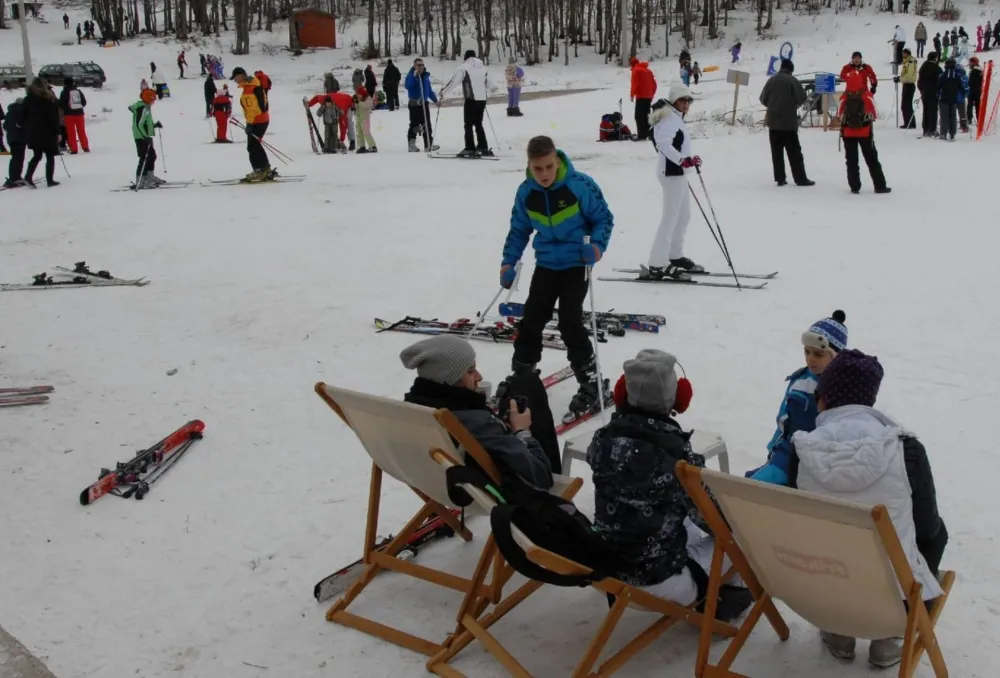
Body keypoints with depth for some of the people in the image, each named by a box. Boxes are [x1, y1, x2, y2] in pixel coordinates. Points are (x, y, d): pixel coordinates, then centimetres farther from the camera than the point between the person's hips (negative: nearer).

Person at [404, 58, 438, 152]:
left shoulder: (425, 75, 12)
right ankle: (411, 144, 5)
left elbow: (429, 89, 21)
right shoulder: (411, 75, -6)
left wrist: (435, 100, 18)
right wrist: (414, 76, -31)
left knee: (427, 125, 5)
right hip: (414, 104, -6)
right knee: (414, 124, -4)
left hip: (424, 103, 6)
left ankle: (428, 144, 9)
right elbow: (407, 86, -25)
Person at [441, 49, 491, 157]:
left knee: (469, 125, 0)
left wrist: (442, 92, 2)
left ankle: (470, 149, -5)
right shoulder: (483, 68, 12)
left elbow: (453, 81, -7)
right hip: (482, 100, 5)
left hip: (471, 100, -5)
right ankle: (483, 148, 16)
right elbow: (488, 85, 22)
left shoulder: (464, 67, -5)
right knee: (478, 124, 16)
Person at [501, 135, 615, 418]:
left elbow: (603, 218, -8)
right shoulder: (526, 192, -6)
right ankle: (520, 377, 26)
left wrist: (597, 245, -24)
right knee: (531, 319, 8)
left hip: (576, 264, -5)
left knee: (570, 323, -12)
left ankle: (591, 386, 0)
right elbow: (519, 230, 7)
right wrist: (509, 262, -1)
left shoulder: (580, 185, -19)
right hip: (546, 264, 5)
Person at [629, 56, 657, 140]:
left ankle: (641, 135, -15)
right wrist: (652, 94, 24)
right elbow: (654, 84, 18)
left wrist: (632, 95, -11)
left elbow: (635, 83, -14)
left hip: (641, 96, -8)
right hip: (649, 96, 8)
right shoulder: (648, 70, 18)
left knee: (639, 116, -7)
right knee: (646, 115, 15)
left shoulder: (636, 70, -5)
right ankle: (649, 133, 15)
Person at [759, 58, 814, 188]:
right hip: (789, 122, -4)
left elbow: (763, 99, 8)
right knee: (794, 151, 1)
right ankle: (801, 179, 2)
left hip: (773, 121, 4)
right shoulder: (792, 80, -7)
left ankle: (780, 178, 4)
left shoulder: (771, 80, 5)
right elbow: (802, 98, -12)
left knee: (776, 152, 7)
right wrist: (794, 104, 9)